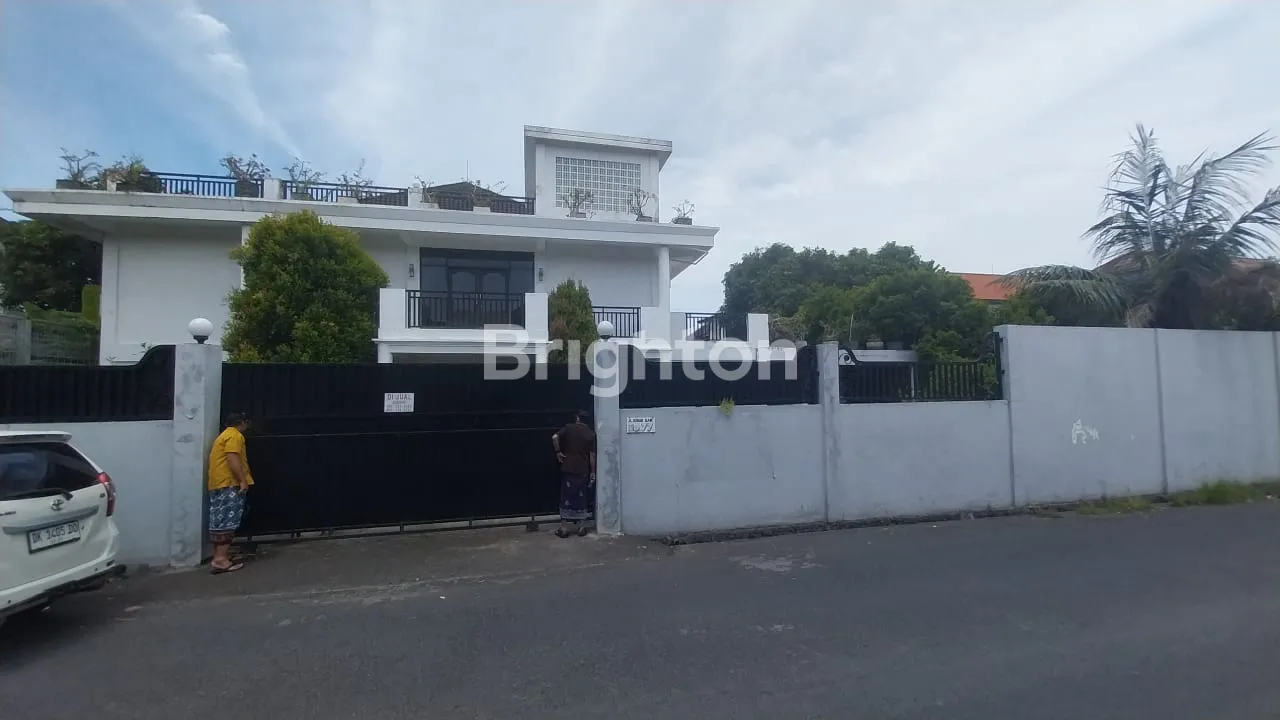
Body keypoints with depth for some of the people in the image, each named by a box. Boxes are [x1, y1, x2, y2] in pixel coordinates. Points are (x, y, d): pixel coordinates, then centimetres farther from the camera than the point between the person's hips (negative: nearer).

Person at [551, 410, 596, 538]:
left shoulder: (569, 428, -2)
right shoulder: (591, 434, 0)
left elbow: (555, 437, -18)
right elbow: (592, 455, -1)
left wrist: (558, 452, -4)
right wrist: (593, 472, 5)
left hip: (568, 469, -1)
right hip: (583, 471, 1)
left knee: (566, 498, 5)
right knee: (581, 498, 10)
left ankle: (564, 528, 7)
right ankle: (581, 528, 13)